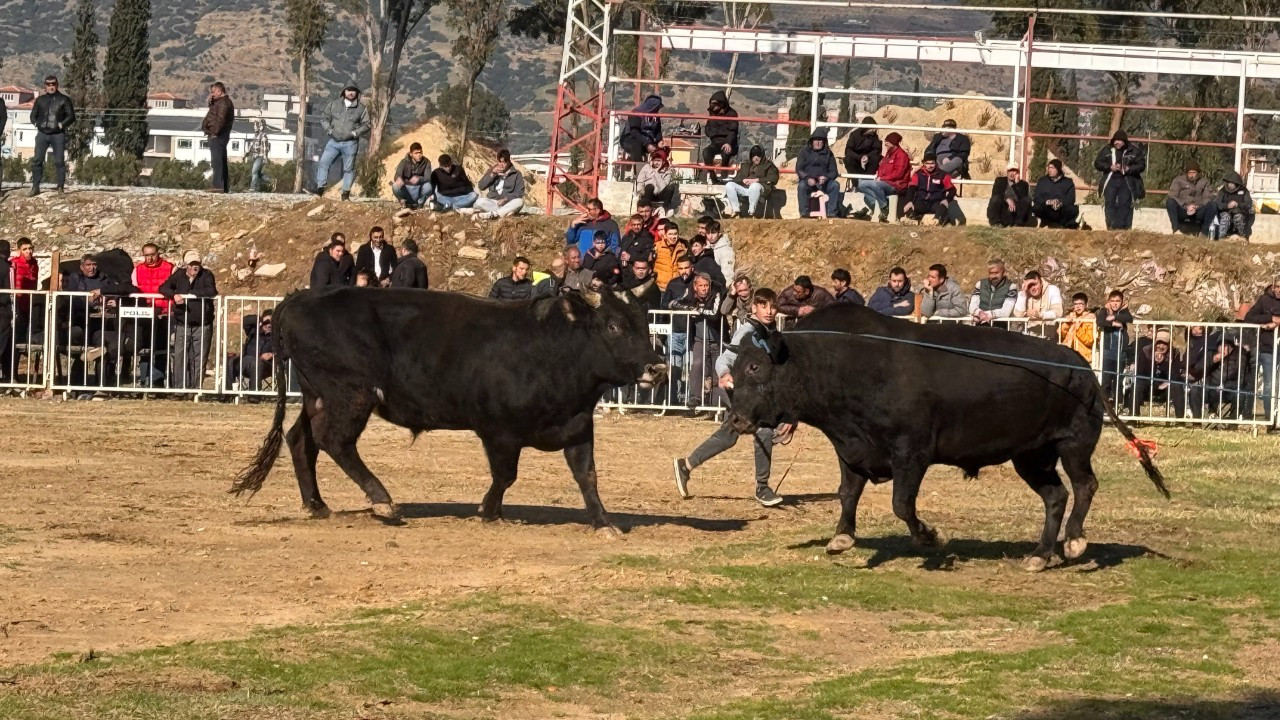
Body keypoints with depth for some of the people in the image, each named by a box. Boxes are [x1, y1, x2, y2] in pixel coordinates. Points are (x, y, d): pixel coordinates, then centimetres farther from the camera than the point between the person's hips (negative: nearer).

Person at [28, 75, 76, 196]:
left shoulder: (64, 100, 5)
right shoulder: (40, 100, 15)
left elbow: (71, 116, 2)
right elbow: (33, 116, 21)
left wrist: (62, 124, -13)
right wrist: (37, 124, 2)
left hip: (58, 135, -3)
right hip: (42, 134, 3)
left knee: (59, 161, -3)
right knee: (37, 160, -5)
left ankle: (61, 187, 2)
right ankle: (35, 187, -2)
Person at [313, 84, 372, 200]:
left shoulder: (361, 108, 3)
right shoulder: (334, 104, 7)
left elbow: (366, 124, 2)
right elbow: (324, 118, 11)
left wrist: (354, 133, -11)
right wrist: (329, 130, -5)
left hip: (350, 143, -1)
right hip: (334, 141, 1)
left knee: (348, 168, 3)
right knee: (323, 162, -10)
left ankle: (346, 192, 9)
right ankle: (320, 188, -8)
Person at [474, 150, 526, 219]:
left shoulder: (516, 174, 7)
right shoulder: (492, 171, 15)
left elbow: (519, 192, -3)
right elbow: (481, 186, 5)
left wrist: (506, 199, -19)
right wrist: (492, 174, -7)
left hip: (508, 204, -1)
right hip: (493, 203, 1)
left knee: (519, 202, -35)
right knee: (479, 201, -29)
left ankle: (492, 214, -41)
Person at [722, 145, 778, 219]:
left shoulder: (768, 165, 15)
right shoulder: (746, 166, 29)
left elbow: (773, 179, -1)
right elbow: (737, 178, 20)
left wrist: (756, 180, -11)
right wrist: (743, 180, -5)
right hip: (744, 187, 5)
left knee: (755, 186, -41)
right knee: (729, 185, -20)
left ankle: (751, 212, -35)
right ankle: (736, 209, -23)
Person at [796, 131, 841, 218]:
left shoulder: (828, 153, 9)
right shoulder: (804, 151, 6)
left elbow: (834, 172, 5)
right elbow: (799, 169, -3)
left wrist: (826, 178, -19)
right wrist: (807, 179, -24)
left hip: (823, 182, 2)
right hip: (808, 182, -2)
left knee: (835, 185, -28)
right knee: (801, 185, -35)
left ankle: (832, 213, -26)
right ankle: (804, 213, -34)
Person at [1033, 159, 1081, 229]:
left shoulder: (1068, 182, 13)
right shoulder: (1042, 181, 16)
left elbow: (1071, 199, -1)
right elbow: (1037, 198, 3)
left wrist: (1060, 203, -22)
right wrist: (1047, 202, -19)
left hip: (1062, 212, -1)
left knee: (1074, 209, -31)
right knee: (1037, 208, -33)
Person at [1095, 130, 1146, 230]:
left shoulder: (1134, 151, 2)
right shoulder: (1107, 150, 7)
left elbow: (1141, 165, 2)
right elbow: (1097, 163, 6)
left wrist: (1129, 169, -15)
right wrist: (1110, 167, -11)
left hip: (1127, 183, -2)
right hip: (1111, 181, 2)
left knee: (1125, 205, -6)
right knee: (1110, 204, -5)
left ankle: (1123, 227, -6)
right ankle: (1111, 226, -5)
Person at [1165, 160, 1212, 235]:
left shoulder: (1204, 182, 12)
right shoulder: (1178, 180, 6)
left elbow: (1208, 198, 0)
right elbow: (1172, 196, -7)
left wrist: (1197, 207, -18)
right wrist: (1186, 206, -20)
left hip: (1197, 213, 1)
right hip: (1182, 211, -1)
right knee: (1170, 201, -30)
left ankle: (1204, 232, -24)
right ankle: (1176, 229, -35)